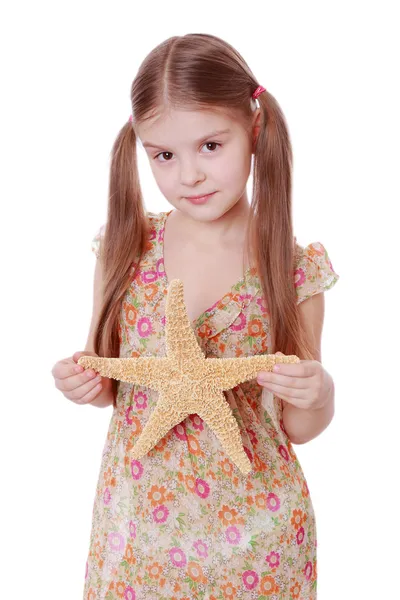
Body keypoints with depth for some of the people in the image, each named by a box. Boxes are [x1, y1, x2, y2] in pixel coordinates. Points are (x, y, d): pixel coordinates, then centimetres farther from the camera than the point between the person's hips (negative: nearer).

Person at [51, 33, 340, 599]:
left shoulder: (295, 269, -12)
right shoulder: (125, 248, -7)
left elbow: (298, 429, -3)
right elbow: (108, 384, 5)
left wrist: (318, 393, -23)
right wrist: (84, 383, -15)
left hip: (252, 529, -1)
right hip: (136, 520, 2)